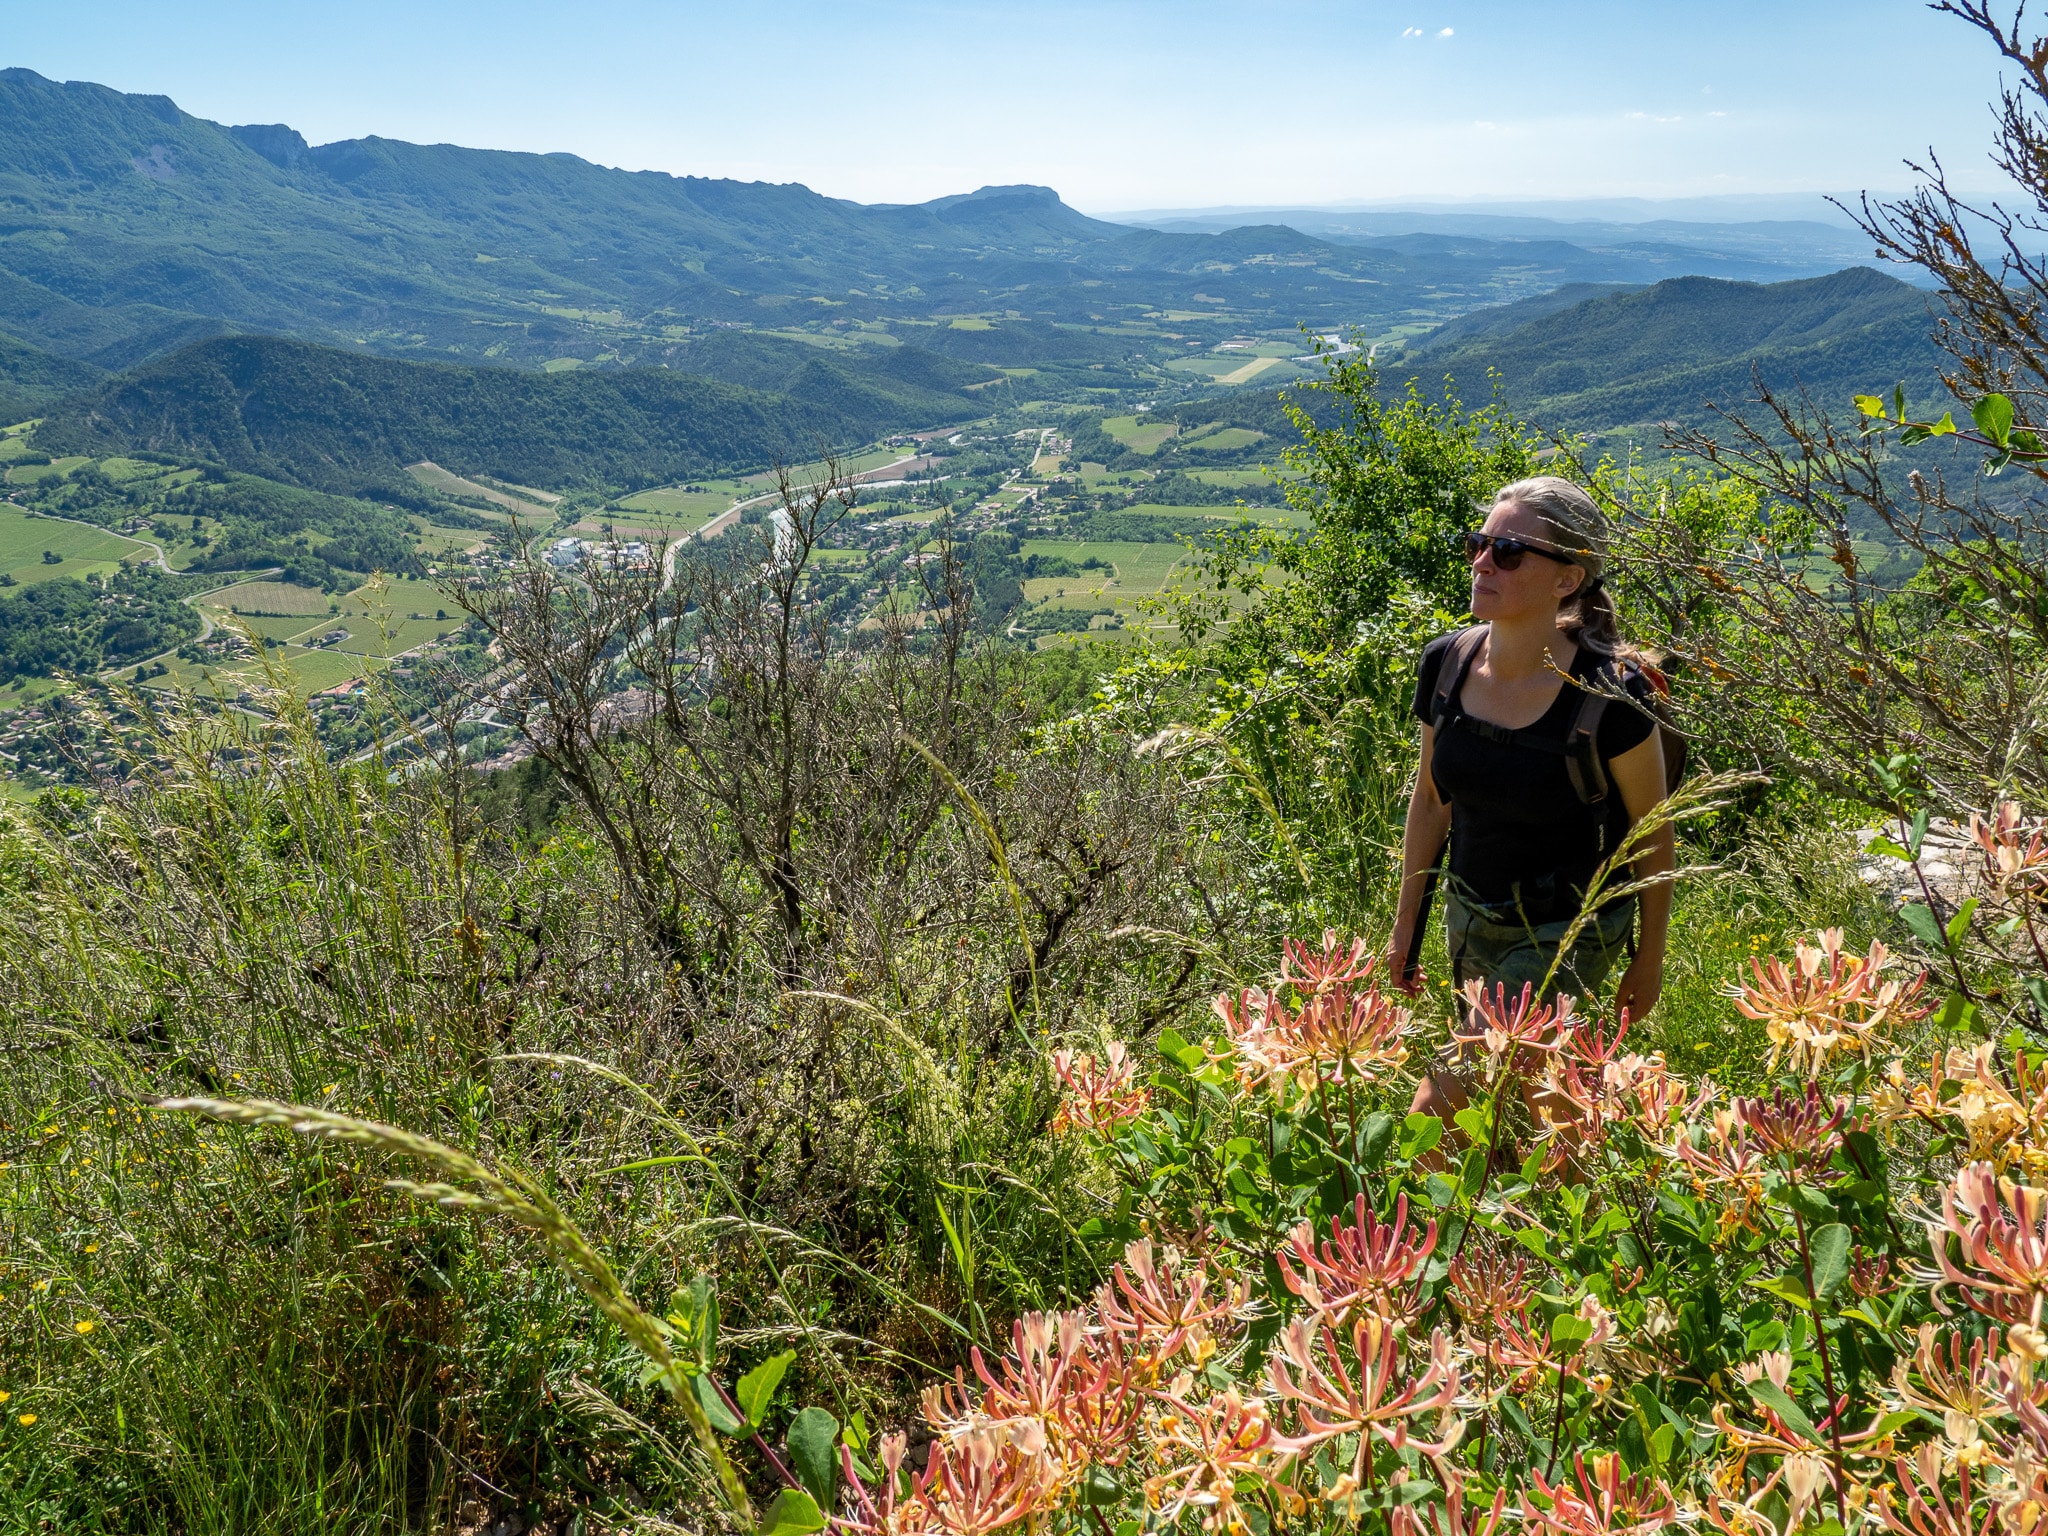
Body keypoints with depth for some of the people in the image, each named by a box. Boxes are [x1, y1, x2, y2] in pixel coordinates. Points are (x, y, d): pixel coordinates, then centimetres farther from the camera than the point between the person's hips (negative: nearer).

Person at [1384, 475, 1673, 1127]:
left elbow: (1653, 833, -10)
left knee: (1438, 1108, -13)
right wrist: (1406, 922, 11)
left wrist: (1648, 959, -1)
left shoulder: (1608, 694, -24)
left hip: (1567, 932, -5)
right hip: (1470, 915, 6)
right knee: (1519, 1097, 22)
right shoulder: (1447, 663, -9)